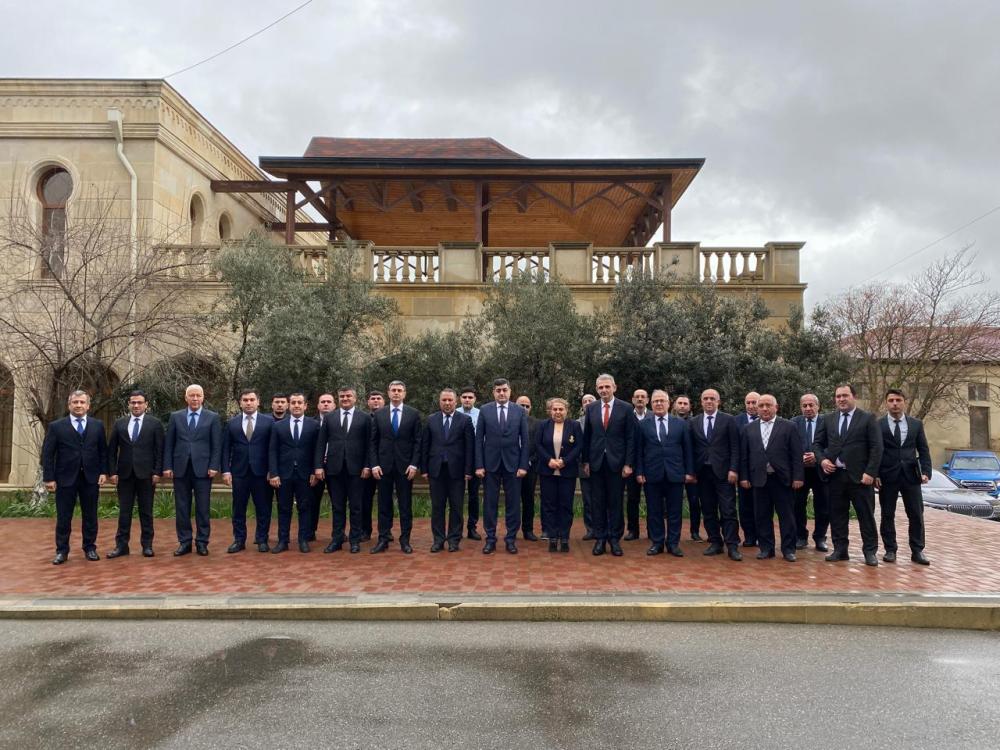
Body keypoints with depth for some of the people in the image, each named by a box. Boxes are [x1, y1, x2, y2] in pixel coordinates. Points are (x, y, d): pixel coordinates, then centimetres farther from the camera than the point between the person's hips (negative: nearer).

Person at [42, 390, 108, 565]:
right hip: (65, 478, -1)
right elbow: (47, 454, -2)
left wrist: (104, 472, -1)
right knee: (63, 517, 5)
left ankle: (90, 548, 18)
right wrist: (49, 478, -7)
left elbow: (103, 451, 8)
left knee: (90, 516, 8)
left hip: (91, 478, 2)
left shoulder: (97, 425, 6)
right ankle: (62, 551, 16)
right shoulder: (56, 427, 0)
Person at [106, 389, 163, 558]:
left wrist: (157, 472, -8)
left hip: (146, 474, -2)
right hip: (125, 474, 2)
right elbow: (112, 450, 8)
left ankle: (147, 545, 12)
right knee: (124, 511, 6)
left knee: (146, 511, 5)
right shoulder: (119, 424, 9)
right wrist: (112, 472, 0)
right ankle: (121, 545, 13)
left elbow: (159, 450, -1)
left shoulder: (155, 424, 1)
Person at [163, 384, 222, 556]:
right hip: (180, 468, 2)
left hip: (203, 469, -2)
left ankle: (202, 542, 12)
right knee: (182, 507, 6)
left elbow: (217, 445, 0)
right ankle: (184, 542, 15)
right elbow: (168, 444, 7)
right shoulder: (175, 417, 9)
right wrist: (167, 466, 0)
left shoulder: (213, 417, 3)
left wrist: (214, 466, -8)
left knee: (203, 508, 2)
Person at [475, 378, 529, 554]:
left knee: (513, 503, 4)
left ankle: (511, 539, 15)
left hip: (512, 464, 0)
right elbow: (479, 439, 1)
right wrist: (479, 465, -5)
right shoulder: (485, 410, 2)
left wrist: (523, 465, -4)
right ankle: (490, 539, 14)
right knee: (490, 503, 5)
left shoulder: (520, 411, 3)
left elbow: (525, 440, 2)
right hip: (490, 463, 0)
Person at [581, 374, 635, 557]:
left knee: (616, 503, 4)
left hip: (617, 463, -2)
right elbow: (586, 437, 9)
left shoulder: (626, 408, -1)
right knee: (598, 503, 6)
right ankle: (600, 538, 14)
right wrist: (585, 461, 4)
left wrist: (628, 464, -7)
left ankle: (615, 539, 14)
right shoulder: (591, 408, 7)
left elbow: (630, 438, -2)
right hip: (596, 462, 2)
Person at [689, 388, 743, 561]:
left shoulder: (729, 420, 2)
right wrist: (692, 471, 4)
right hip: (703, 473, 3)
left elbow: (735, 447, -2)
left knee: (728, 511, -4)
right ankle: (715, 543, 16)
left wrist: (733, 469, -10)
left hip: (723, 472, -3)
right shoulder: (694, 422, 10)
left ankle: (732, 546, 0)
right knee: (708, 511, 7)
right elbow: (692, 448, 11)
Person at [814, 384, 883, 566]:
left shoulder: (868, 419, -1)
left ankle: (870, 551, 14)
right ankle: (840, 550, 18)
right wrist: (822, 459, -4)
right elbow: (818, 444, 15)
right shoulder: (828, 419, 10)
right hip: (835, 474, 4)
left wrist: (870, 472, -13)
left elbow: (876, 448, -6)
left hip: (860, 476, -3)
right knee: (837, 515, 8)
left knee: (866, 515, 3)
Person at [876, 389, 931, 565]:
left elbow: (923, 451, 8)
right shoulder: (878, 425, 1)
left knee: (916, 514, 4)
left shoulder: (916, 424, 8)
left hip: (911, 476, 2)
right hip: (887, 476, -2)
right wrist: (874, 474, -8)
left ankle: (917, 551, 14)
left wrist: (926, 472, -4)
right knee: (887, 515, 4)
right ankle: (890, 550, 14)